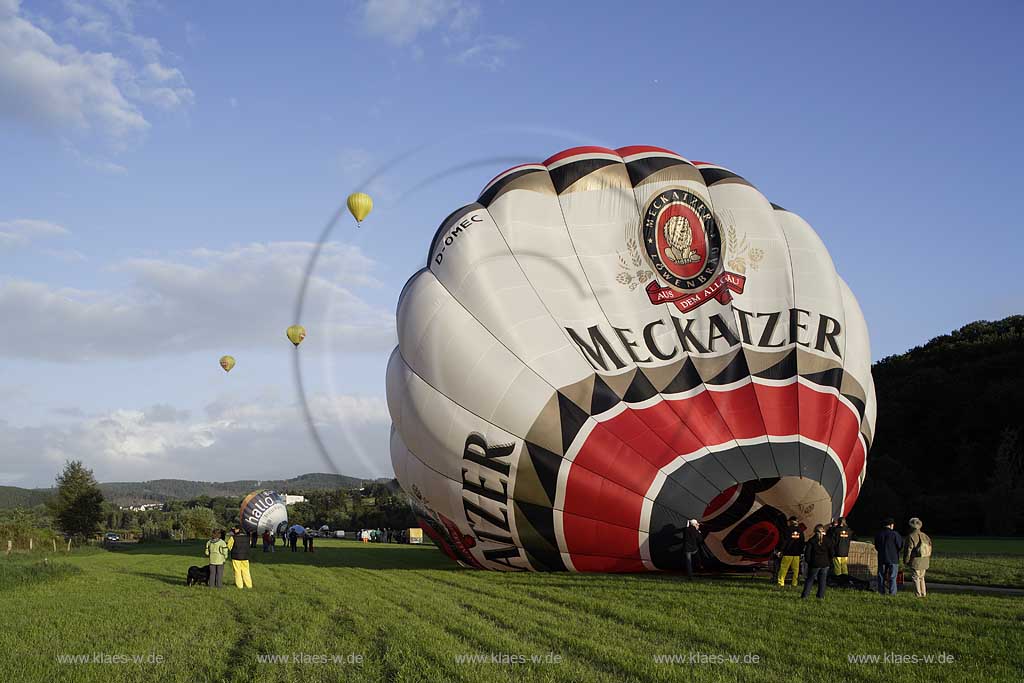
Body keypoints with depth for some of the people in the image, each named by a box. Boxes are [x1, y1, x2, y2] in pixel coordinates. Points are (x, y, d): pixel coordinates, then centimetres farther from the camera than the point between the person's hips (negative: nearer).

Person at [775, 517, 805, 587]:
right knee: (796, 569, 9)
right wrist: (801, 551, 18)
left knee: (784, 568, 0)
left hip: (788, 553, -4)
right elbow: (802, 542, 13)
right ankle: (794, 583, 8)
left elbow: (783, 541, -10)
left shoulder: (787, 530, -6)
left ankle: (781, 582, -4)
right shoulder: (800, 531, 9)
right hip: (797, 553, 4)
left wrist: (780, 550, -6)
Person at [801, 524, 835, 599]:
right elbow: (832, 552, 2)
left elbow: (807, 553, -6)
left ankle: (805, 595, 3)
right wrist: (829, 562, 13)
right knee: (822, 580, 10)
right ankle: (820, 596, 9)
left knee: (810, 579, 7)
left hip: (814, 564, -1)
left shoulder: (811, 541, -4)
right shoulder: (828, 540, 0)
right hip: (825, 564, 1)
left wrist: (809, 561, 7)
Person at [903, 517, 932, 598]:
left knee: (916, 578, -1)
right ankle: (923, 594, 20)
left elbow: (908, 550, -14)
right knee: (921, 577, 18)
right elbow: (930, 548, 12)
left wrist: (905, 561, -3)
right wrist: (927, 558, 21)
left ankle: (918, 595, -1)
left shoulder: (911, 537, -13)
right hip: (924, 561, 7)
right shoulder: (925, 536, 8)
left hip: (915, 561, -7)